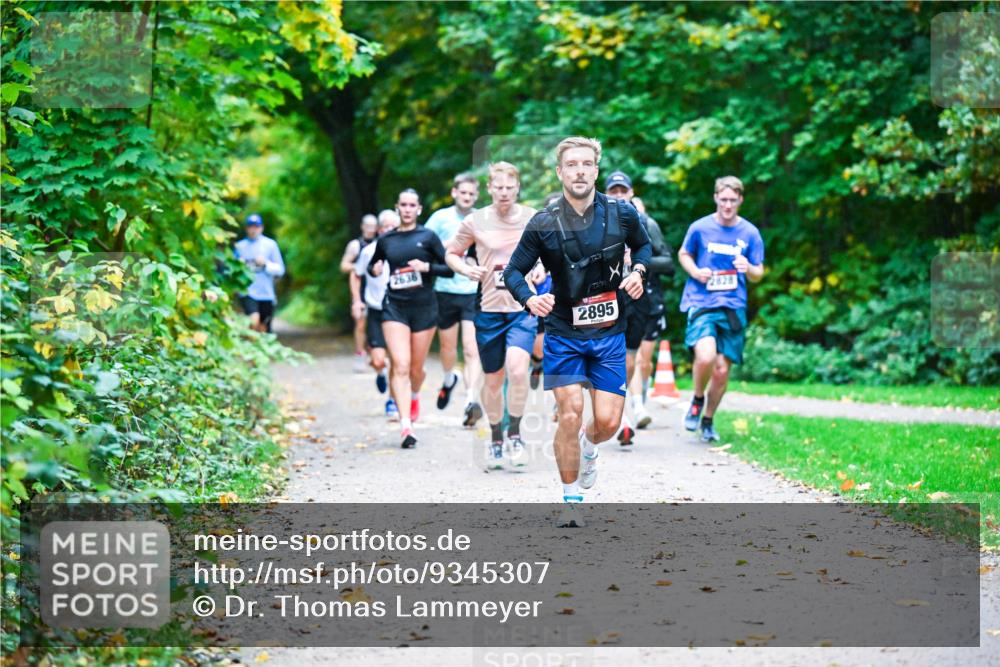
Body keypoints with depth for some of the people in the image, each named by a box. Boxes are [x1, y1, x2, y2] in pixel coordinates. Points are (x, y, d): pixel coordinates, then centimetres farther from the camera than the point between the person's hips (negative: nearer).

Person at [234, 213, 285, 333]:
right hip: (247, 292, -1)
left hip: (266, 294, 1)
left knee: (263, 329, 8)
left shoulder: (270, 245, 1)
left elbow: (280, 270, 2)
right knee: (254, 321, -24)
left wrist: (266, 264, -14)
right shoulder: (240, 246, 4)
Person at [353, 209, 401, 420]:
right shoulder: (369, 251, -4)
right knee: (378, 361, -9)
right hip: (376, 313, 0)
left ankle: (392, 402, 14)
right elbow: (356, 275, 13)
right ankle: (381, 374, 28)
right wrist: (356, 300, 3)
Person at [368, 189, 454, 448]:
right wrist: (375, 270, -1)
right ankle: (405, 425, -20)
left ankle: (414, 395, 47)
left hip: (424, 308, 0)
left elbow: (450, 269, 0)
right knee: (400, 365, -15)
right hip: (394, 307, 0)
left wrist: (427, 266, -16)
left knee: (416, 368, 10)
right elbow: (372, 266, 22)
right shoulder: (385, 240, 6)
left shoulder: (428, 237, 0)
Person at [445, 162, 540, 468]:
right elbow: (451, 253, 11)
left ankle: (515, 431, -3)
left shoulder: (533, 219, 1)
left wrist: (544, 268, -5)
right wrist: (466, 269, -8)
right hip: (488, 308, 1)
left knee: (517, 369, -22)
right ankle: (495, 437, 29)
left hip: (523, 307, -1)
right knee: (493, 379, 8)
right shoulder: (475, 221, -1)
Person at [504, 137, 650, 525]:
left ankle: (587, 447, 35)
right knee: (570, 414, -11)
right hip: (563, 335, -2)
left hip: (609, 333, 2)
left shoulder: (622, 214, -4)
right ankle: (571, 501, 6)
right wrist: (529, 299, -20)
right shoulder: (543, 224, -9)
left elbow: (643, 245, 16)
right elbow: (514, 271, -1)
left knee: (608, 422, -3)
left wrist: (639, 271, -5)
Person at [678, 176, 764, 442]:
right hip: (701, 303, -2)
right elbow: (683, 254, 16)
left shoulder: (750, 233, 4)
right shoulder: (700, 228, 0)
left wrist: (749, 268, -14)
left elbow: (758, 275, 10)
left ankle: (708, 420, 27)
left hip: (733, 307, 2)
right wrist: (695, 272, -5)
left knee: (722, 370, 3)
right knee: (705, 357, -25)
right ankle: (697, 400, 6)